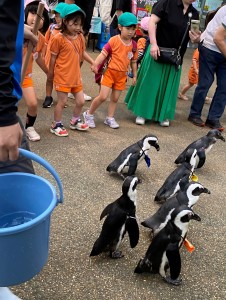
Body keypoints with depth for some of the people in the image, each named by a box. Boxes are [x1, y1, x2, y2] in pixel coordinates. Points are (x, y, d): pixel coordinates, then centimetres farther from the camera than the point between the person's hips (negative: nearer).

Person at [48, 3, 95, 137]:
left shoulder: (80, 37, 4)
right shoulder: (58, 38, -14)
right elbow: (53, 57, -7)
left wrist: (93, 62, 5)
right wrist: (50, 74, 1)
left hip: (76, 76, 6)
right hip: (62, 76, -6)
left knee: (81, 101, 11)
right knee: (62, 101, 1)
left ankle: (75, 121, 33)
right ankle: (56, 125, 18)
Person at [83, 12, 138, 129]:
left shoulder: (133, 45, 3)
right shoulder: (114, 40, -11)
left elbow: (133, 62, 12)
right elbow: (103, 53, -15)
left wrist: (134, 76, 15)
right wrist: (95, 64, -29)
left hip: (122, 75, 5)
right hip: (110, 72, -5)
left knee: (115, 98, 11)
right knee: (103, 96, -8)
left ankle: (110, 118, 26)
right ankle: (89, 114, 11)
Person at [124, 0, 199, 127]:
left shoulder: (194, 14, 5)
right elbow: (152, 22, -14)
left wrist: (196, 39, -18)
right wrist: (153, 44, -23)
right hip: (158, 52, -4)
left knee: (168, 86, 11)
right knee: (149, 82, 3)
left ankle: (163, 114, 24)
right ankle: (143, 113, 16)